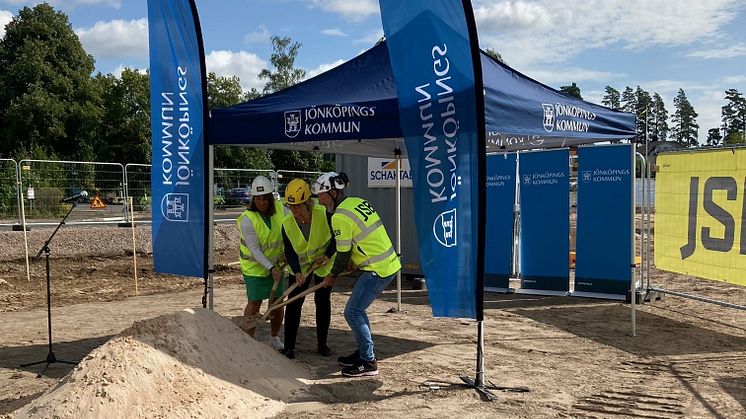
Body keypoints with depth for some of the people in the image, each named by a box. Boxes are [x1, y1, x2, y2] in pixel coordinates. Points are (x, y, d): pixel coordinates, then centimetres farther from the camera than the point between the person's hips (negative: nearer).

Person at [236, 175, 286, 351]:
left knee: (277, 300, 9)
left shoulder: (280, 208, -10)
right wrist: (271, 268, -27)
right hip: (255, 265, -4)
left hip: (276, 263, 4)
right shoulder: (248, 219, -21)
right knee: (254, 303, -5)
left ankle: (274, 338, 27)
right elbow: (254, 250, -21)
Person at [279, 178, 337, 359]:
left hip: (324, 264, -1)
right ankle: (289, 346, 4)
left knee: (322, 301, 3)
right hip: (300, 265, 2)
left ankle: (322, 344, 17)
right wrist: (297, 272, -28)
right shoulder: (287, 224, -19)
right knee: (294, 302, -5)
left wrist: (328, 255, -23)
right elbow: (289, 252, -13)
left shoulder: (324, 214, -26)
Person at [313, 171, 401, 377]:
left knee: (353, 313, -4)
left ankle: (369, 362, 4)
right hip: (389, 263, 10)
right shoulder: (358, 202, 11)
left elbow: (343, 253, -10)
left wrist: (333, 275, 7)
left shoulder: (340, 217, -16)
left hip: (378, 270, -10)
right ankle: (364, 352, 28)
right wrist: (352, 263, 21)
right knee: (357, 309, 18)